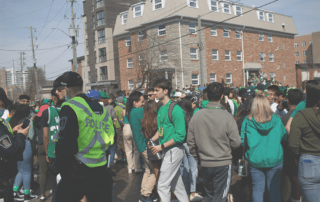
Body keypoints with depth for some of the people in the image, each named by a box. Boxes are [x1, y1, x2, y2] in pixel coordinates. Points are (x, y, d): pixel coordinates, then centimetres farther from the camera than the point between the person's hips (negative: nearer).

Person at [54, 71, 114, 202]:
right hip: (102, 171, 6)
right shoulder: (101, 108, 10)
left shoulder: (70, 108, -12)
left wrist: (58, 165, -3)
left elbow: (66, 143, -17)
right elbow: (109, 137, 16)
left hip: (78, 172, -6)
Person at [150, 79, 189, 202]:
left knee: (163, 185, -5)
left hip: (174, 150, -9)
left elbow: (180, 135, -20)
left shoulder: (175, 110, -18)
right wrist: (153, 140, 1)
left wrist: (162, 146, -19)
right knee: (176, 183, 20)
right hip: (167, 150, 9)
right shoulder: (160, 108, 9)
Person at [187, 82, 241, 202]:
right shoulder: (227, 117, -15)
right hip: (223, 163, -3)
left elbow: (190, 142, 0)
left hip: (205, 164, 4)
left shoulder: (196, 116, -6)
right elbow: (236, 143, -12)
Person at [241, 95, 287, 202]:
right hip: (275, 160, 1)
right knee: (274, 189, 11)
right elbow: (284, 137, 8)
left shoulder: (247, 121, -7)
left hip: (255, 160, 0)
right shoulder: (276, 119, -4)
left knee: (257, 189, 10)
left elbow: (242, 142, -2)